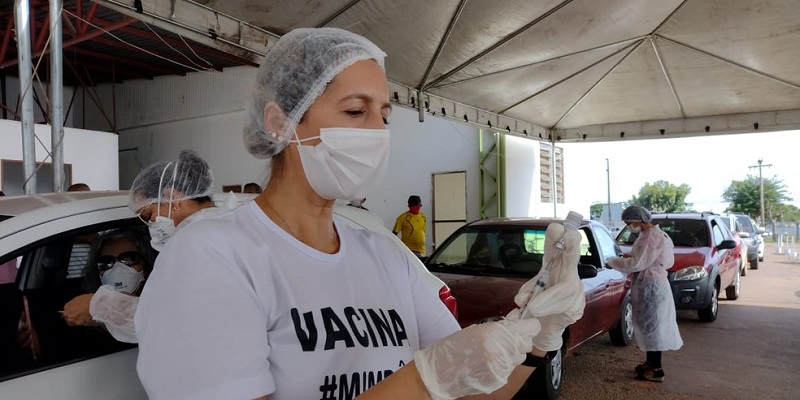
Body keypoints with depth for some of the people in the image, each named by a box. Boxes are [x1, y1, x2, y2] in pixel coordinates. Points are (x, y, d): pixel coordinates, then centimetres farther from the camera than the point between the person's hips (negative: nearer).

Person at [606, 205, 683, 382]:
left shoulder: (651, 236, -20)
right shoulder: (652, 233, 12)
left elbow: (637, 264, -22)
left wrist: (612, 261, -11)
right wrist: (628, 257, 8)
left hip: (650, 286, -10)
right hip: (648, 284, 10)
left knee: (652, 325, -4)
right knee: (649, 325, 16)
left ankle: (656, 370, 3)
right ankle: (651, 362, 27)